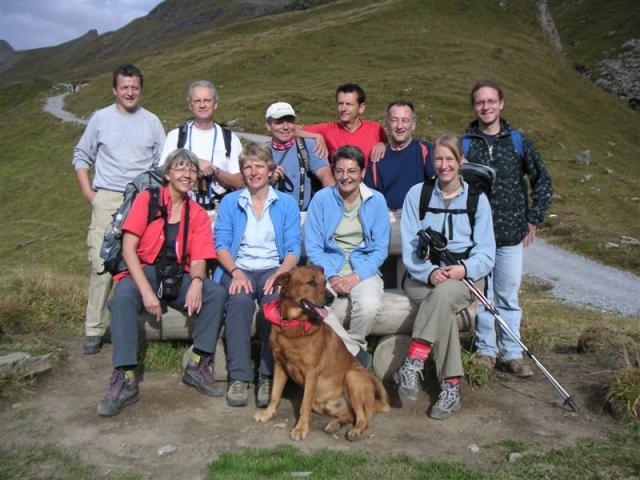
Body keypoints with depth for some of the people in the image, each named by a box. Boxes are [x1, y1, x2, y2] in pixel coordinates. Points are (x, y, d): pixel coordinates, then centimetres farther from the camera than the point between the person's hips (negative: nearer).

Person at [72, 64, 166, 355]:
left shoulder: (152, 121, 11)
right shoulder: (100, 118, 9)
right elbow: (81, 156, 15)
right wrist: (87, 190, 4)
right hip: (107, 199, -1)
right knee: (101, 263, -7)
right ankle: (94, 329, 0)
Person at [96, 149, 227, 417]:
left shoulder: (198, 214, 10)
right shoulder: (147, 199, 1)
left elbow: (198, 259, 3)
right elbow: (128, 248, -8)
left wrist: (196, 282, -23)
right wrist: (146, 291, -21)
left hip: (179, 277, 3)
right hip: (143, 272, -2)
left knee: (217, 293, -24)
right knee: (123, 296, -35)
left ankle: (199, 366, -13)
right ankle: (124, 380, -31)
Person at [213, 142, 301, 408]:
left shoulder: (286, 203, 13)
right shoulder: (230, 202, 14)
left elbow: (293, 248, 4)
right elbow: (221, 244, 5)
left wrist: (279, 274, -15)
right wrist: (236, 272, -14)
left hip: (273, 269, 0)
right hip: (238, 269, 0)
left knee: (275, 300, -34)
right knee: (240, 299, -34)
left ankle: (268, 376, -25)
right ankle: (239, 376, -28)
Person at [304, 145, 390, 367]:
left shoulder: (376, 200, 4)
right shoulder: (321, 199, 3)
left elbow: (380, 248, 2)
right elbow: (313, 246, 1)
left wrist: (357, 276, -13)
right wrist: (331, 276, -14)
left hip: (363, 269, 0)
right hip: (327, 269, 0)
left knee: (369, 305, -32)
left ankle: (353, 344, 1)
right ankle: (356, 352, -9)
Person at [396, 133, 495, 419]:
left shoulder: (477, 198, 9)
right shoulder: (417, 194, 7)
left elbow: (485, 253, 2)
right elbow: (409, 248, -1)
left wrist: (464, 269, -20)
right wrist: (430, 272, -20)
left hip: (464, 277, 0)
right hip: (422, 277, 0)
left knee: (444, 294, -36)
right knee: (444, 309, -33)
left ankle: (411, 366, -34)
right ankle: (451, 388, -28)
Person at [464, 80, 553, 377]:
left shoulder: (518, 142, 5)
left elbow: (543, 182, 12)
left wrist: (533, 220, 6)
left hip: (511, 235, 1)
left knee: (509, 296, 7)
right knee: (481, 295, 6)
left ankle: (512, 354, 18)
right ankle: (486, 350, 21)